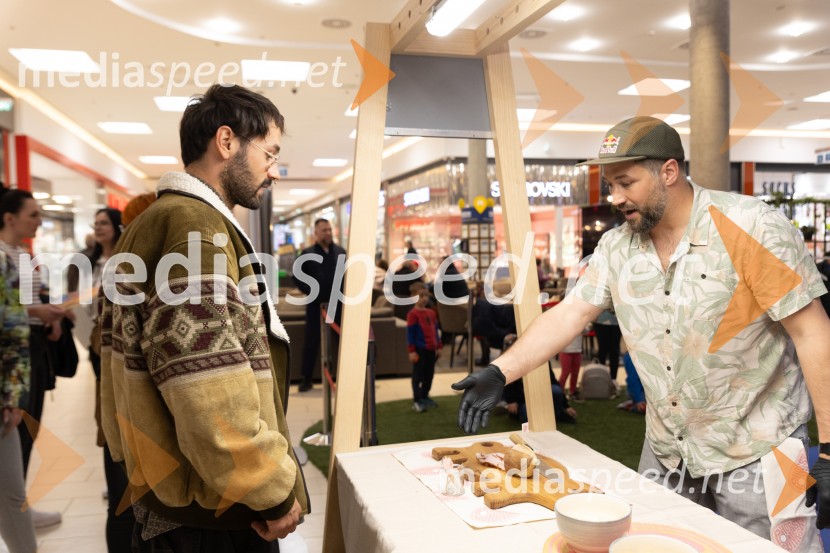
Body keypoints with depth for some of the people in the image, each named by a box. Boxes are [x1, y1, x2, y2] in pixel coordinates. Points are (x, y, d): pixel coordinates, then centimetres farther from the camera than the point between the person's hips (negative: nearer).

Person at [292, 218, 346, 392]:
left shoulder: (340, 252, 6)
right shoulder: (308, 253, 0)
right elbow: (297, 277, 2)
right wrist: (310, 292, -9)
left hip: (338, 303, 2)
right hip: (316, 304, -2)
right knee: (311, 342, 2)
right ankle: (307, 379, 10)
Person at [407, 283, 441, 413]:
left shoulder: (431, 313, 10)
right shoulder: (413, 314, -11)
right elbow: (410, 333, -12)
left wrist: (438, 347, 14)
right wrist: (412, 351, -14)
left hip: (431, 349, 7)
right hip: (420, 349, -7)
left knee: (429, 374, 14)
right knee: (418, 375, 0)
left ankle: (425, 397, 27)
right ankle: (417, 401, 6)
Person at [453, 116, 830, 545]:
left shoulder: (753, 228, -16)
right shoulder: (615, 247, -1)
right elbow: (570, 314, -2)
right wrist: (499, 373, -14)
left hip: (754, 451, -4)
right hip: (666, 449, 5)